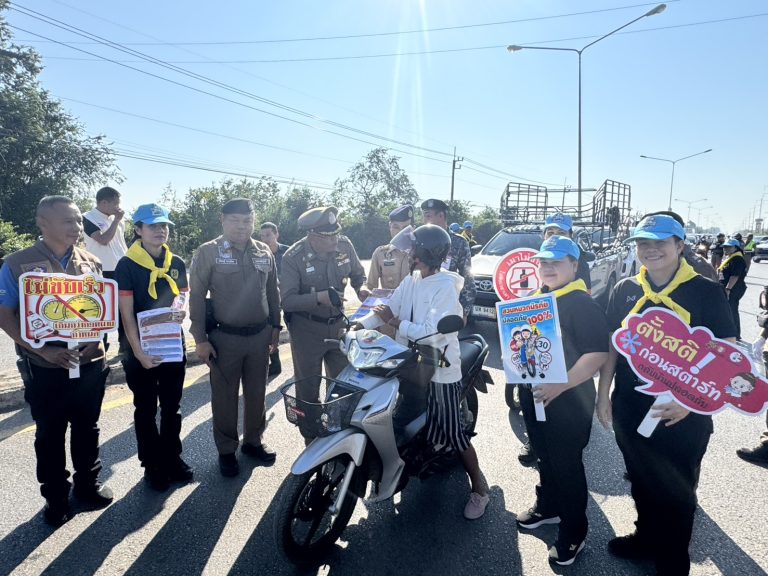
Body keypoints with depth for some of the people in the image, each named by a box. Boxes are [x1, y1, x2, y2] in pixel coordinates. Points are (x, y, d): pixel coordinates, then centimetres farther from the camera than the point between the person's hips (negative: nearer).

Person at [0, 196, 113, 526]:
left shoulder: (91, 263, 3)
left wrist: (96, 340, -9)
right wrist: (44, 351, -18)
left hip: (91, 364, 3)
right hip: (45, 369, -2)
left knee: (87, 428, 16)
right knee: (50, 434, 12)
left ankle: (88, 484, 35)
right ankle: (55, 497, 29)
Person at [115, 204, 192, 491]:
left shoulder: (177, 263, 4)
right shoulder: (127, 266, -9)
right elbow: (126, 314, -12)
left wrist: (180, 308, -13)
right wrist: (139, 352, -19)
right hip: (141, 350, -4)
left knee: (172, 406, 15)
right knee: (146, 409, 11)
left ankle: (172, 457, 31)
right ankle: (152, 464, 25)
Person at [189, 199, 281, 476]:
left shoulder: (264, 252, 6)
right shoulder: (208, 253, -8)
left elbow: (273, 293, 13)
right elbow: (197, 297, -7)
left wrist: (275, 327, 11)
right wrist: (200, 339, -9)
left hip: (260, 336, 4)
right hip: (224, 338, -4)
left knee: (256, 393, 15)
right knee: (225, 397, 8)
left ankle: (253, 441, 33)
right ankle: (226, 450, 24)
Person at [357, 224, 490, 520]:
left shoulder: (446, 287, -20)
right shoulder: (411, 280, 5)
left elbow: (432, 333, -27)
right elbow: (387, 308, -1)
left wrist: (394, 321, -22)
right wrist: (358, 325, -16)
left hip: (440, 370, -7)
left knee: (453, 434, 1)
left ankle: (479, 489, 19)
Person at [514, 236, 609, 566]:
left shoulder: (583, 304, -17)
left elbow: (597, 354, -25)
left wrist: (559, 386, -32)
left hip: (567, 401, -7)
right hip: (534, 396, 8)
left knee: (567, 466, 6)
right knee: (545, 458, 23)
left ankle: (574, 532, 24)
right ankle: (547, 506, 44)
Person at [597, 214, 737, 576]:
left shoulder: (706, 292, -11)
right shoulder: (625, 290, -1)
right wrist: (603, 394, 2)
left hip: (682, 416, -3)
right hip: (629, 410, 3)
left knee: (676, 491, 15)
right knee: (641, 481, 22)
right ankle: (646, 538, 46)